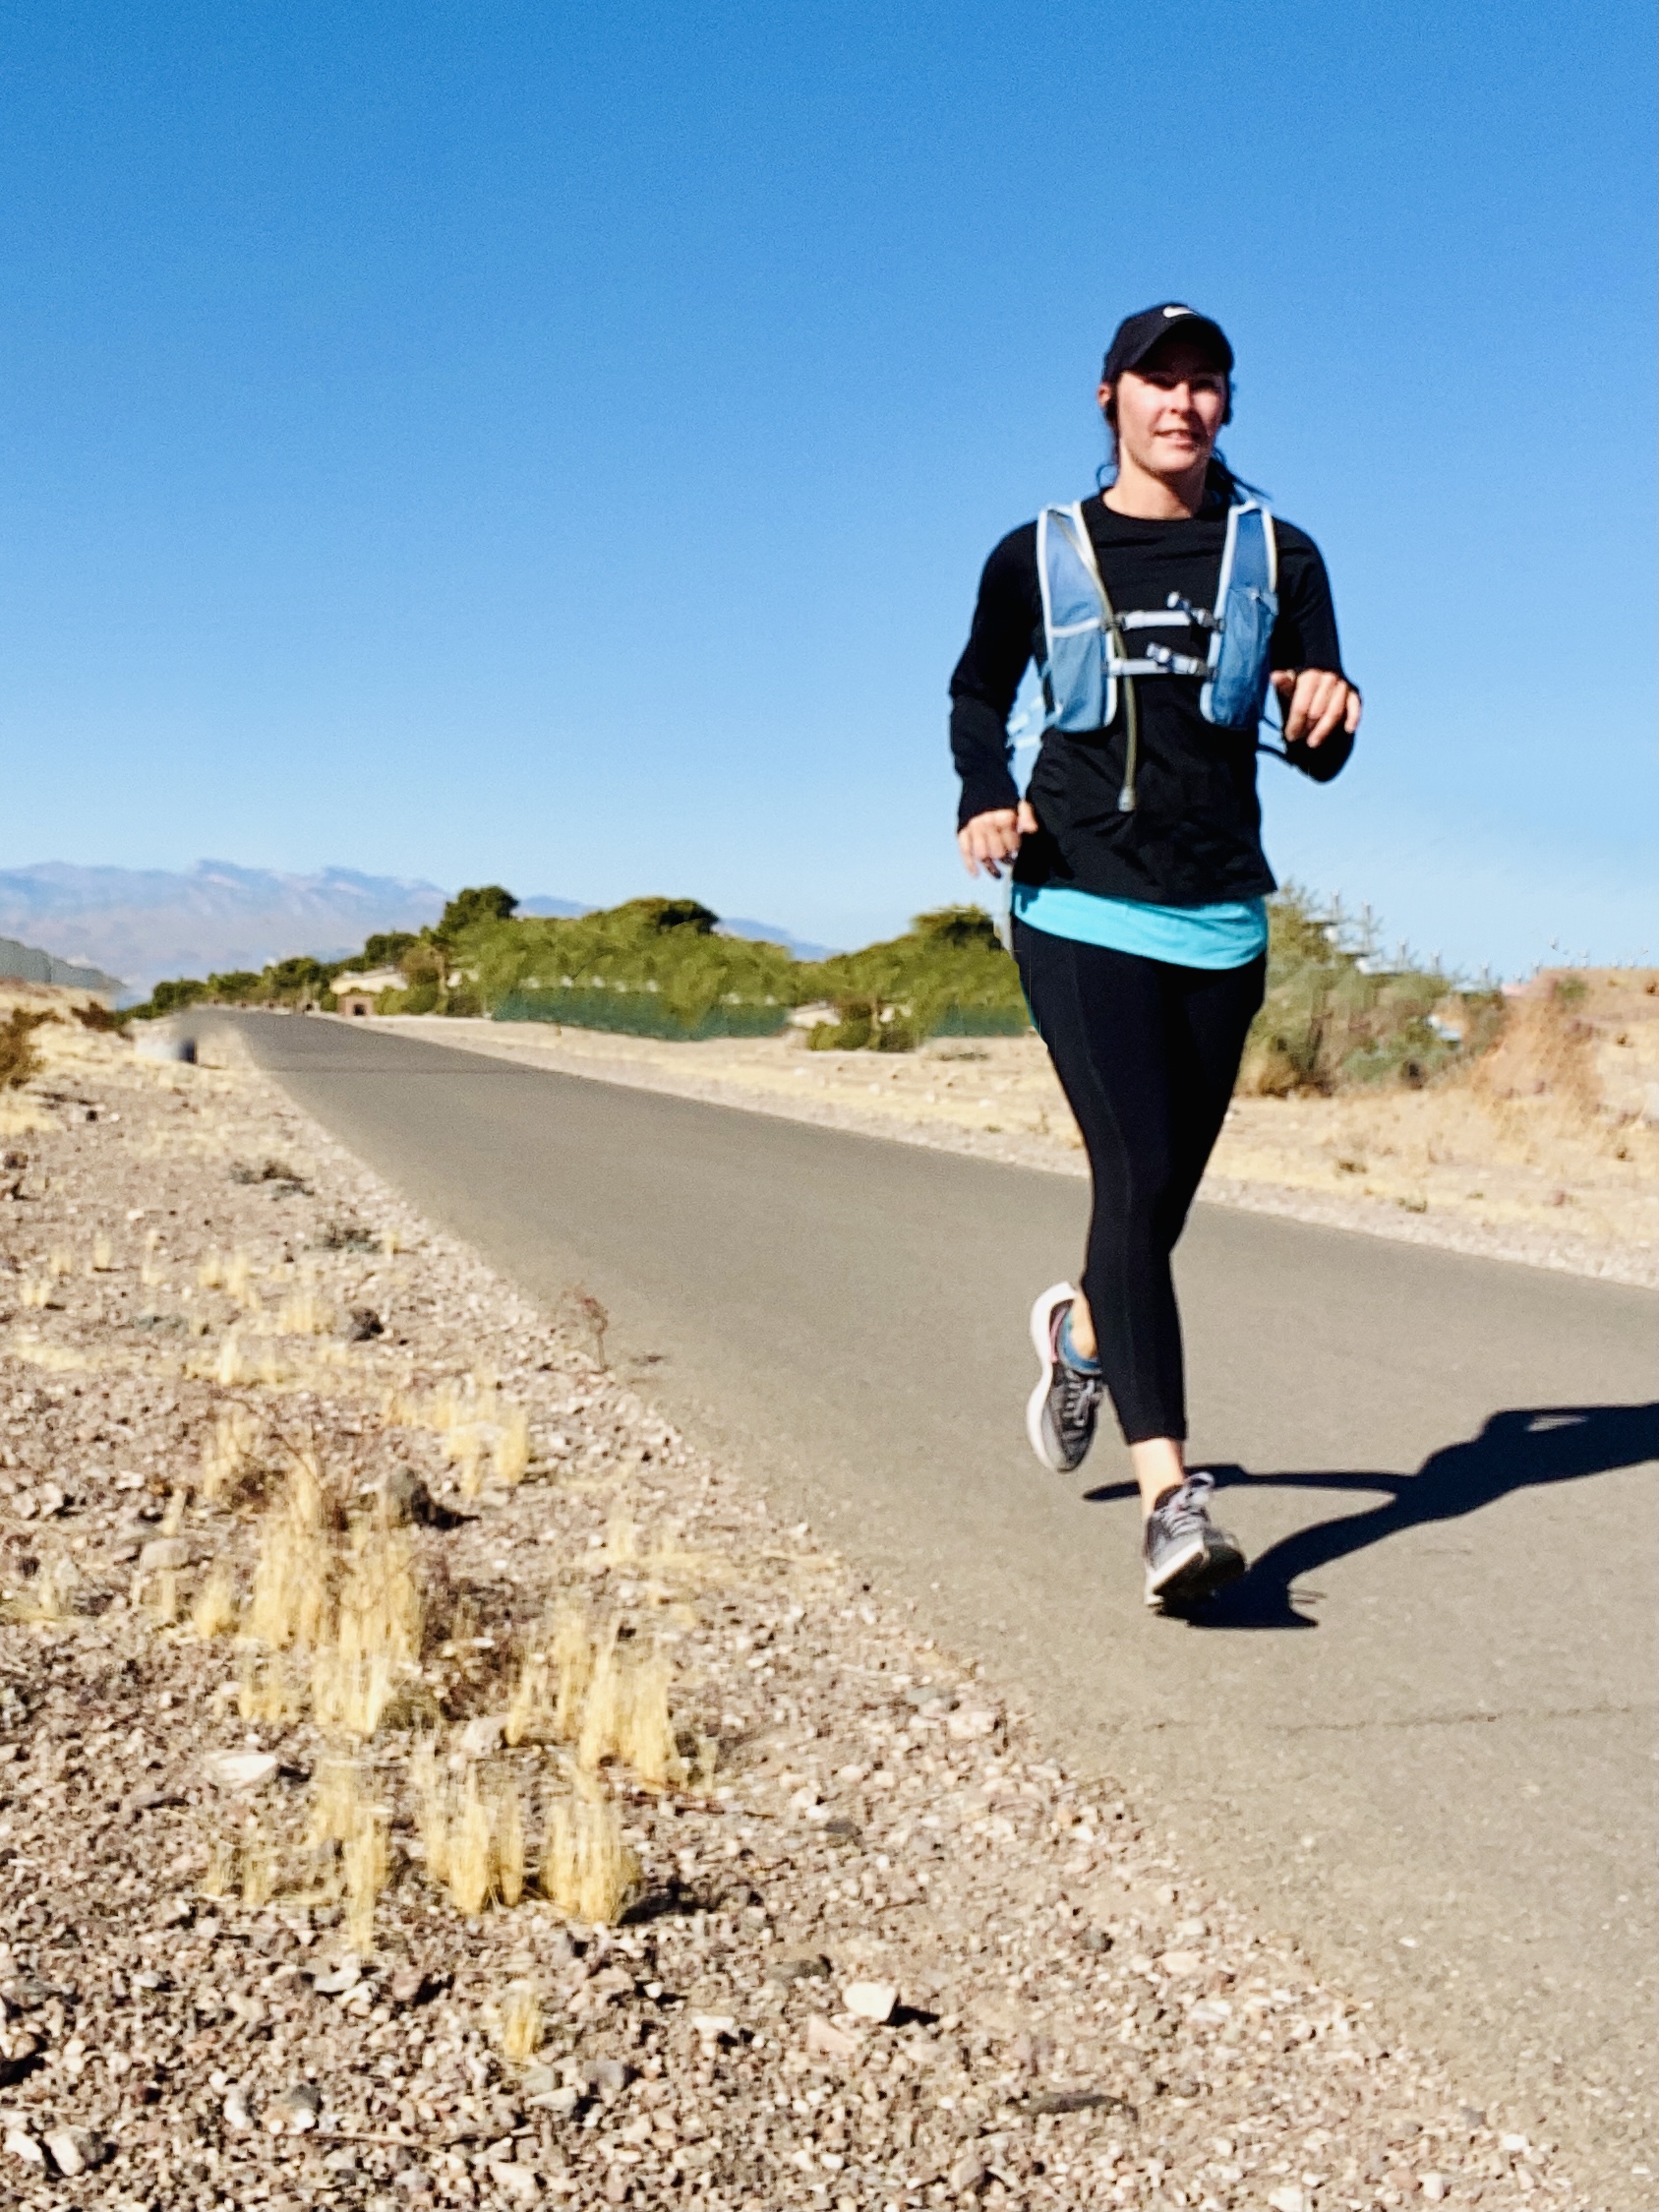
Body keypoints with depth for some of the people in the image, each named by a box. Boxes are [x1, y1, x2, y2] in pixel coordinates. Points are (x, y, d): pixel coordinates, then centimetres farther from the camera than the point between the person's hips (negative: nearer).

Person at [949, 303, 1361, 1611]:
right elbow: (978, 693, 21)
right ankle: (1171, 1496, -21)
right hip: (1079, 911, -3)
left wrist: (1326, 713, -19)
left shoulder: (1275, 556, 8)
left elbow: (1318, 754, 5)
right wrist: (985, 801, 1)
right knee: (1137, 1173, -18)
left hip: (1220, 919, 3)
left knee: (1167, 1187, 11)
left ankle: (1081, 1333, 46)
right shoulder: (1041, 557, 5)